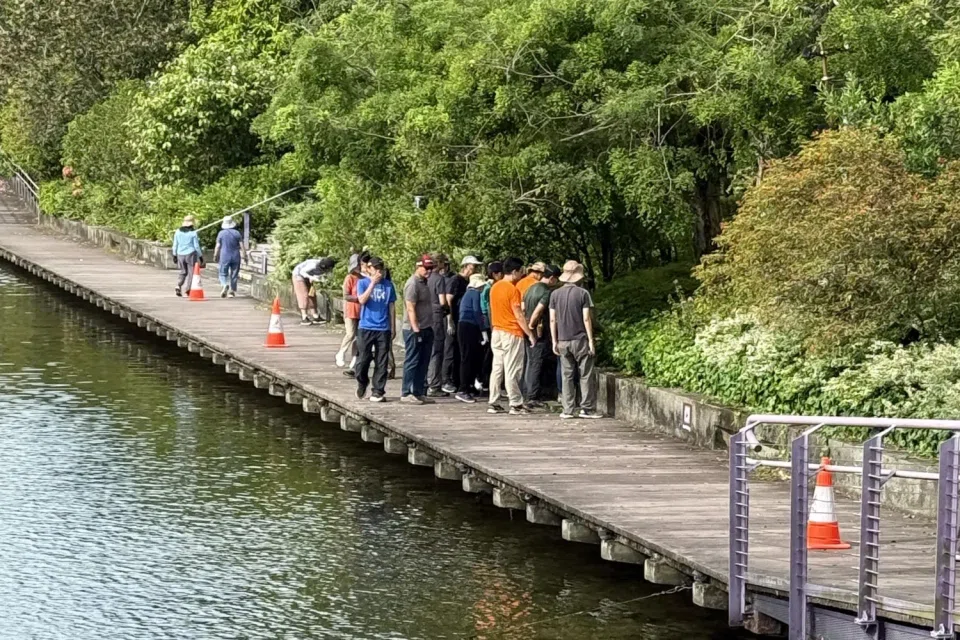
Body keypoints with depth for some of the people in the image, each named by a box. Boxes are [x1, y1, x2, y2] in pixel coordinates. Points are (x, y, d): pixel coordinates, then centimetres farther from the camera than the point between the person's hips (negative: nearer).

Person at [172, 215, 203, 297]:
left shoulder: (178, 232, 2)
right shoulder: (193, 233, -9)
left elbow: (175, 245, 5)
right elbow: (196, 246, -8)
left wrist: (174, 255, 13)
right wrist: (200, 256, 1)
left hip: (180, 254, 4)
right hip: (191, 254, -4)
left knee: (183, 272, 16)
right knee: (191, 272, 5)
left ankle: (178, 286, -3)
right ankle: (187, 289, -3)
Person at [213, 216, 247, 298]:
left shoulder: (221, 233, -3)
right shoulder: (237, 233, 0)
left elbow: (217, 246, -1)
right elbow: (242, 246, -2)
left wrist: (215, 256, 11)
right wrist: (245, 256, 4)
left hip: (224, 257, -1)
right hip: (235, 257, 1)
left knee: (223, 274, 5)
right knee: (234, 275, 10)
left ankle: (224, 285, -23)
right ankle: (232, 291, 12)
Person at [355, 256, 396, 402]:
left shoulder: (388, 285, 8)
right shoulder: (363, 283, 2)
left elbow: (391, 307, 12)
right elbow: (362, 300, -13)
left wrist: (392, 327, 9)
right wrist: (373, 283, -15)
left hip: (383, 328, 2)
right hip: (366, 328, -2)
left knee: (382, 362, 1)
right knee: (363, 359, 0)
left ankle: (378, 391, 5)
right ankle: (362, 383, 25)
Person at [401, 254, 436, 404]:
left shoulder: (424, 282, 16)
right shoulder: (413, 283, -13)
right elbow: (410, 308, -18)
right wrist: (416, 329, -21)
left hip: (426, 329, 9)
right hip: (414, 330, -9)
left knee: (423, 362, 10)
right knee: (412, 361, -5)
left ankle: (419, 392, 15)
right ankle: (406, 393, -2)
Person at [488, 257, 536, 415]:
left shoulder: (494, 288, 9)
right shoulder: (512, 289, -14)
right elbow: (518, 315, -14)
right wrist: (530, 334, -8)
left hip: (496, 332, 7)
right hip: (512, 333, -7)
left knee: (497, 368, 8)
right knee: (512, 371, -4)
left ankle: (493, 404, 8)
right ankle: (516, 405, -2)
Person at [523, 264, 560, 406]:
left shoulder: (531, 288, 12)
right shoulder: (547, 292, -14)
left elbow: (522, 308, 10)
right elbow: (537, 311, -22)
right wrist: (531, 325, -11)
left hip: (529, 331, 8)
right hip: (540, 332, -8)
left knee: (530, 362, 16)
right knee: (537, 364, -4)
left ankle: (528, 392, 22)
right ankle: (533, 397, -4)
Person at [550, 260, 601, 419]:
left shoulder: (555, 294, 4)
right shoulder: (583, 293, -7)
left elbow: (552, 320, 4)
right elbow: (586, 318, -9)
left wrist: (554, 341, 9)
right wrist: (591, 340, -4)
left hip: (563, 341, 3)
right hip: (580, 340, -3)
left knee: (567, 376, 7)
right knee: (586, 375, 3)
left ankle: (567, 410, 4)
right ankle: (587, 408, 1)